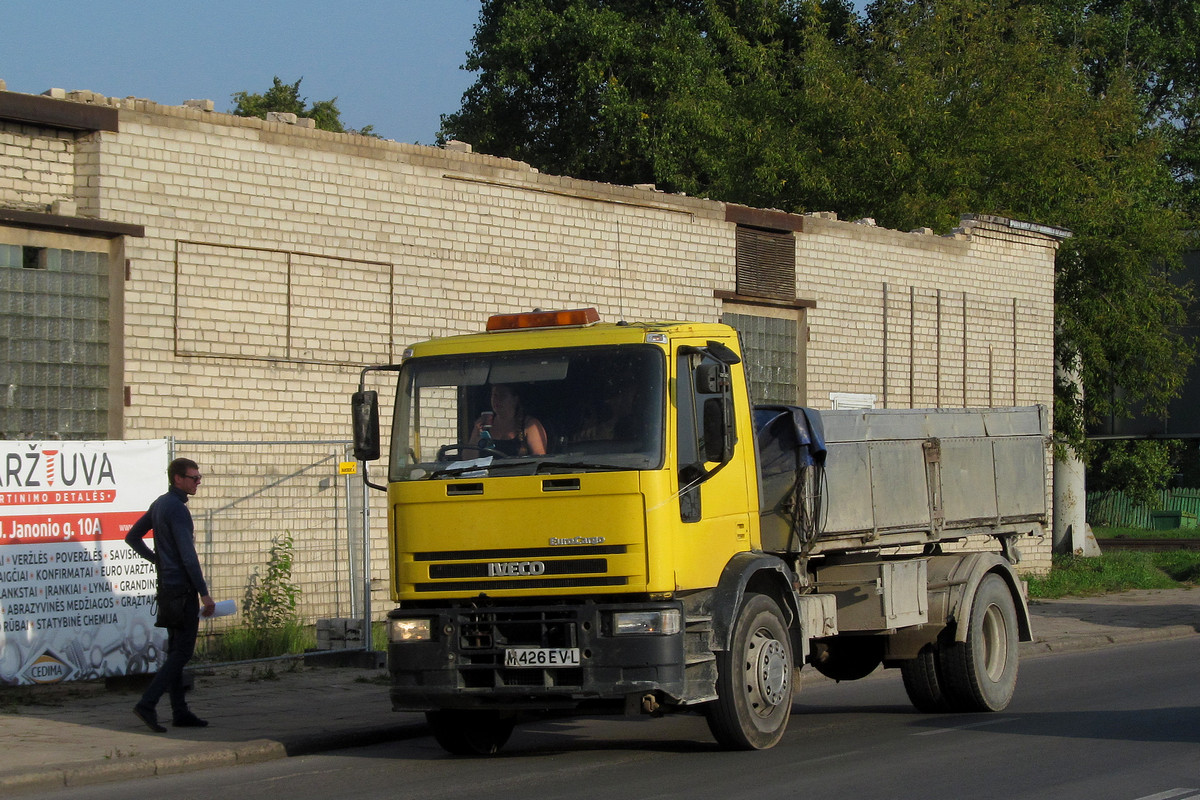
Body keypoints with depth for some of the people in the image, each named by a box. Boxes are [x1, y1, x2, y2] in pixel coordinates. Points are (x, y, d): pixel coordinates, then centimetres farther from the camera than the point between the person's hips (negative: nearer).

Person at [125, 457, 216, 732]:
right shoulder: (177, 509, -16)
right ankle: (147, 704, -14)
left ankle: (180, 712, 13)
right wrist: (204, 593, -19)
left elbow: (132, 537, 23)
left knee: (176, 651, 11)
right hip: (182, 589, -10)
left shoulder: (159, 504, 13)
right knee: (182, 652, -7)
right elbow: (188, 556, -21)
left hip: (166, 586, 10)